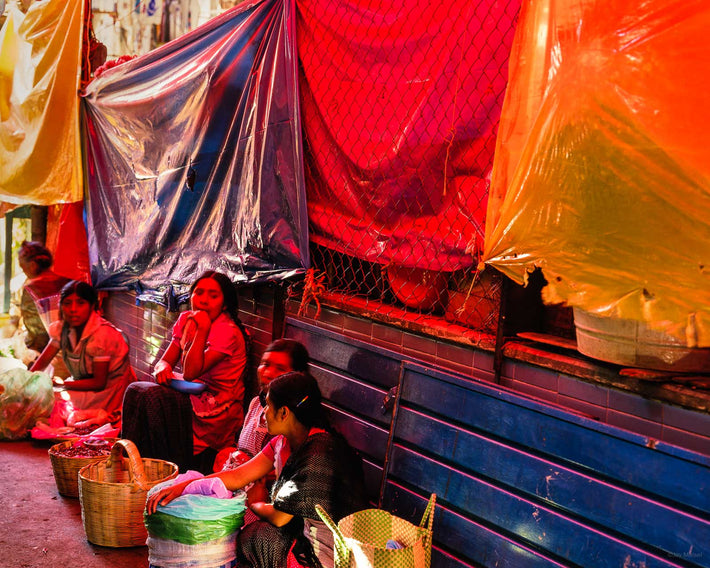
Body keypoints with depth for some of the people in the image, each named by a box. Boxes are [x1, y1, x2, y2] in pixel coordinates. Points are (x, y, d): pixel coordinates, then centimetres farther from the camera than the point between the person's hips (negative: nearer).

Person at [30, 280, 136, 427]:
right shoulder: (62, 328, -3)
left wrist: (61, 383, -21)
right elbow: (43, 360, 2)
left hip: (108, 390, -8)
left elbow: (99, 382, -22)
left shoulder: (102, 334, -26)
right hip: (84, 381, 8)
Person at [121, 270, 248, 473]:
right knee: (136, 390, -12)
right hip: (191, 395, 8)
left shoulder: (227, 332, -16)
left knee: (150, 397, -24)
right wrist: (162, 367, -16)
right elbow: (166, 360, 7)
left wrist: (202, 329, -23)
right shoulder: (185, 320, 8)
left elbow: (190, 373, -23)